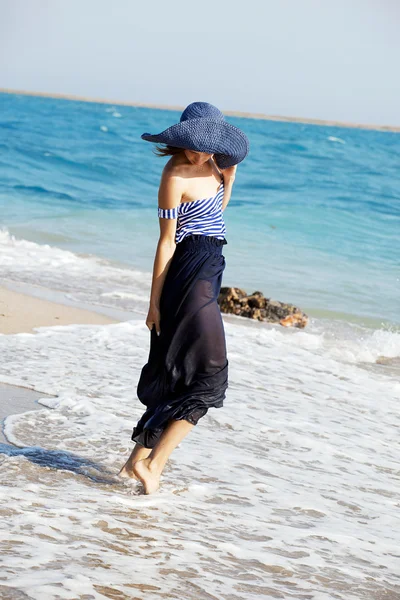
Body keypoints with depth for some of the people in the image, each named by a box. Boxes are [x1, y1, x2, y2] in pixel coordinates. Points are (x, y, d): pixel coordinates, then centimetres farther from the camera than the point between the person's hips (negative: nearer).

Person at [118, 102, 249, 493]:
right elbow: (167, 240, -14)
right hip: (190, 273, -9)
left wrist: (229, 174, 8)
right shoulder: (176, 176, -15)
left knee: (176, 375, 13)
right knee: (209, 375, -9)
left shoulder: (206, 164, 8)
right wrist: (155, 301, -12)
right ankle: (152, 462, -9)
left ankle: (140, 458, 18)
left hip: (207, 271, 9)